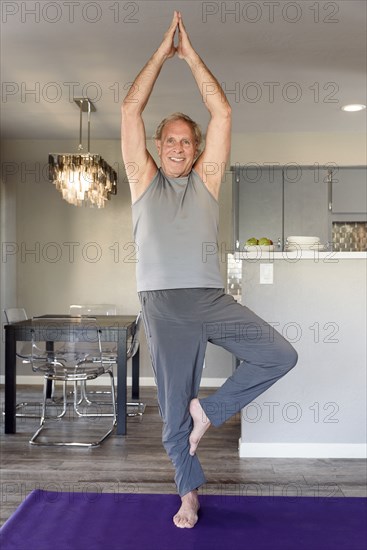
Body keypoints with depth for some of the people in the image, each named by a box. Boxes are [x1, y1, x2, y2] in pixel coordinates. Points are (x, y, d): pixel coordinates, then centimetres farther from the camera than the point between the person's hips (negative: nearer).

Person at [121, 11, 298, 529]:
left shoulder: (206, 179, 14)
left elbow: (222, 112, 8)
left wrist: (191, 55, 10)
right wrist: (163, 51, 8)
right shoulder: (144, 180, 12)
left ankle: (208, 409, 7)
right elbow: (130, 110, 5)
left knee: (281, 355, -11)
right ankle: (189, 492, 25)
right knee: (174, 404, 5)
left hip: (212, 298, 2)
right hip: (163, 303, -1)